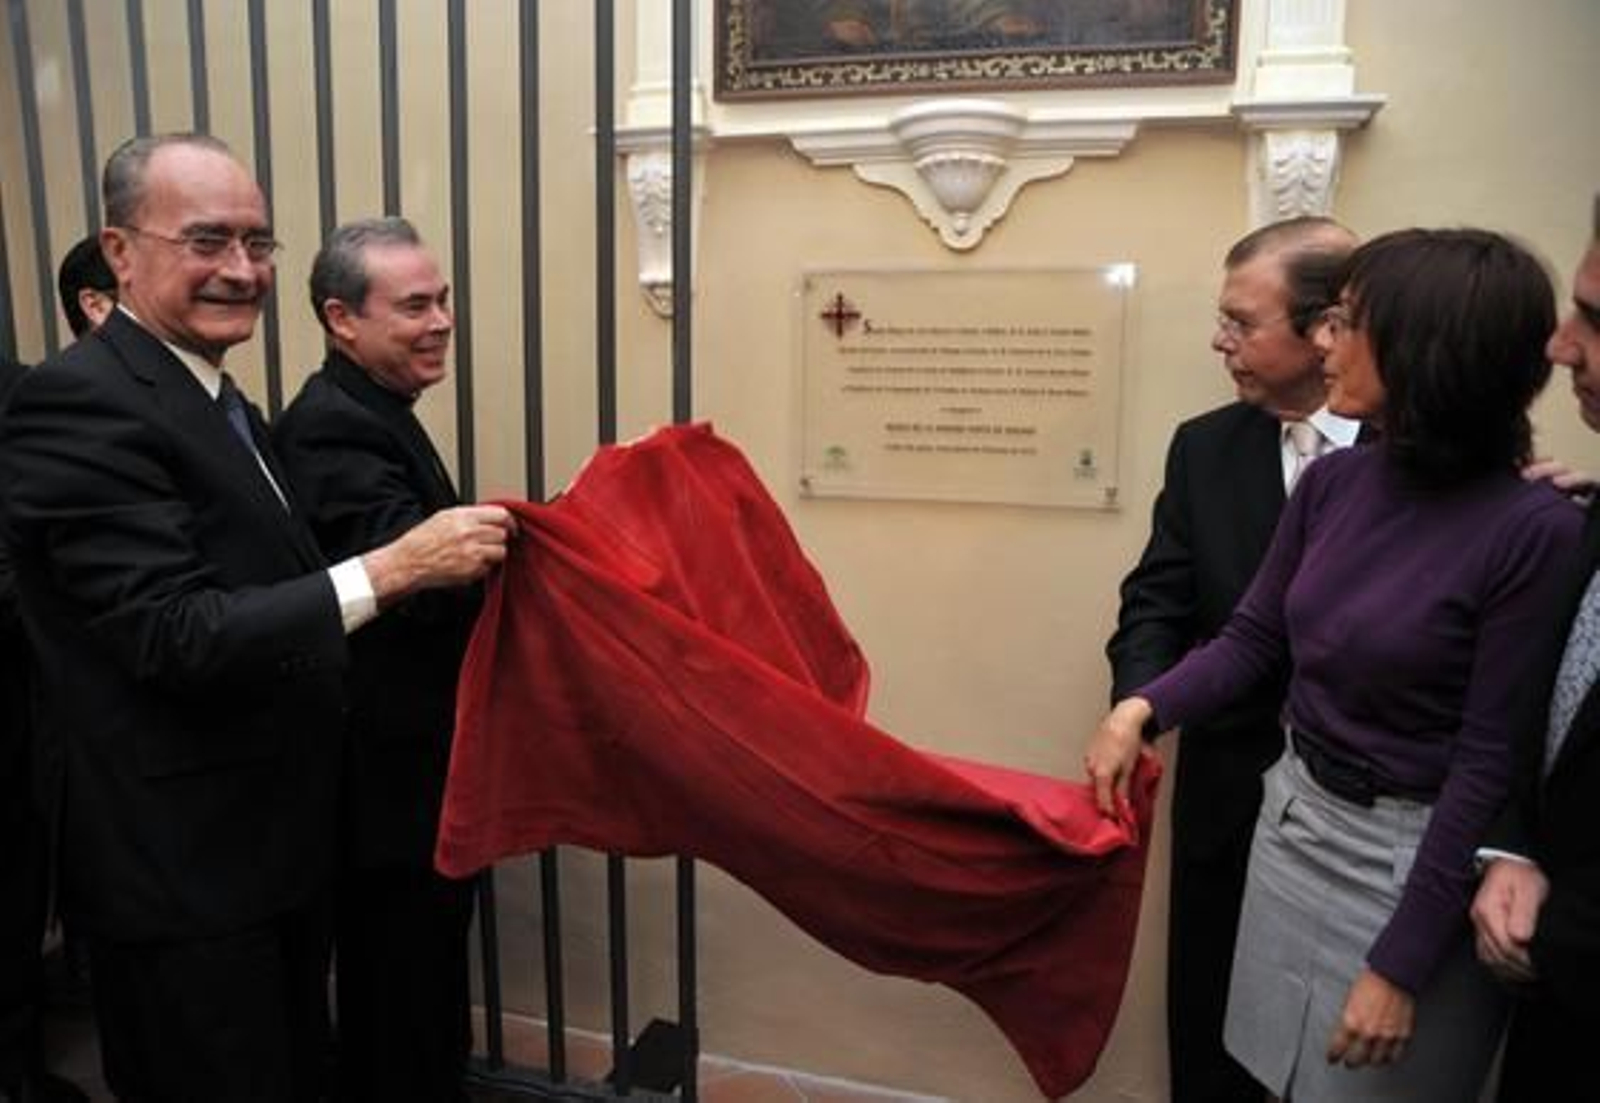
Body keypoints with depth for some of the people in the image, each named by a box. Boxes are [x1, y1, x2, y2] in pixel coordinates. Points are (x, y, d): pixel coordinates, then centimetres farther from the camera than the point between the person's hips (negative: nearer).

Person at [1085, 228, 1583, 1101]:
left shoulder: (1534, 531, -21)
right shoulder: (1332, 482, -4)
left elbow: (1492, 763, -19)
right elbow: (1253, 637, 4)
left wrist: (1403, 963, -15)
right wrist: (1141, 709, -13)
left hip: (1414, 856, -5)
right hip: (1295, 816, 6)